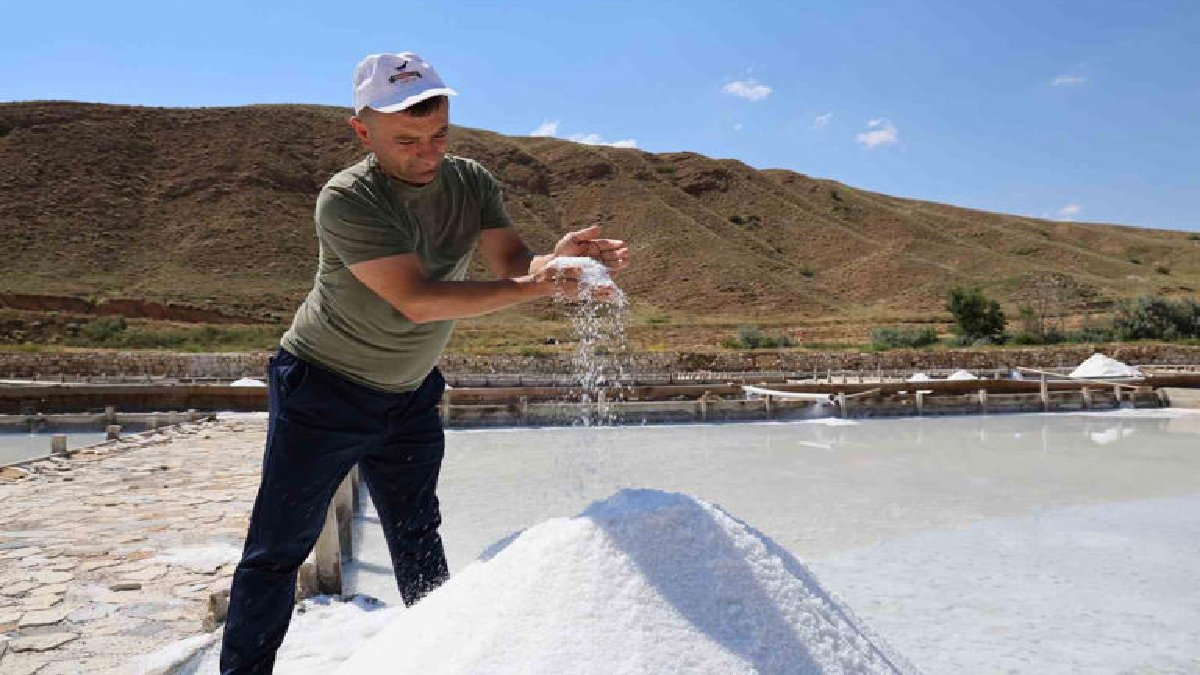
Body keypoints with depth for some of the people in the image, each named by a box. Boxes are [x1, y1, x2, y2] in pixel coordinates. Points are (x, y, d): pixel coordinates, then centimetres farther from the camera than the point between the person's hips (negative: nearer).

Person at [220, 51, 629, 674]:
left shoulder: (472, 183, -7)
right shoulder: (346, 200, -26)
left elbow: (512, 263, -18)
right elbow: (417, 299, -35)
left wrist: (561, 259, -41)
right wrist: (539, 284, -40)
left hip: (410, 394, 5)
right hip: (322, 390, -5)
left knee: (417, 535, 17)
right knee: (280, 547, 2)